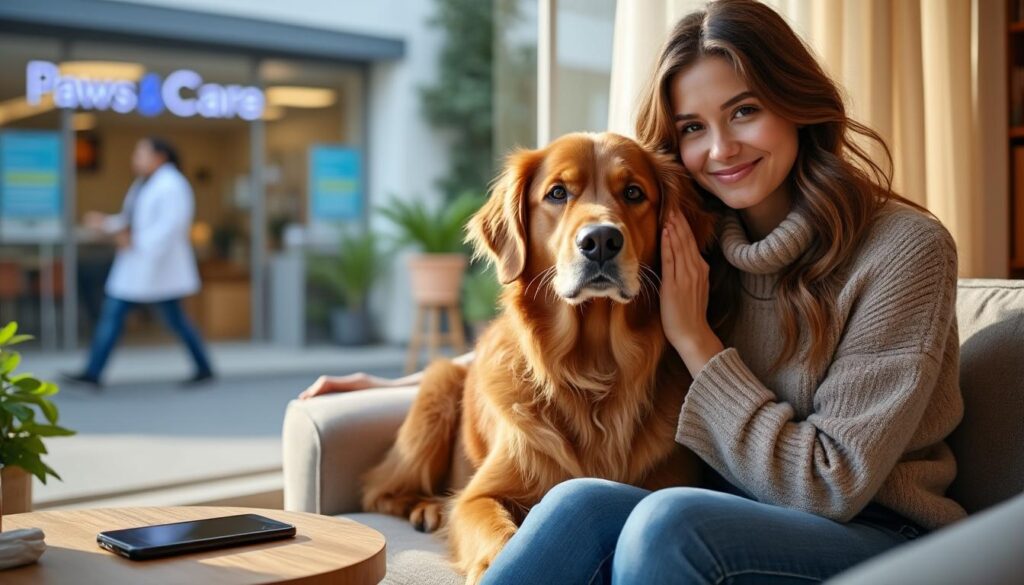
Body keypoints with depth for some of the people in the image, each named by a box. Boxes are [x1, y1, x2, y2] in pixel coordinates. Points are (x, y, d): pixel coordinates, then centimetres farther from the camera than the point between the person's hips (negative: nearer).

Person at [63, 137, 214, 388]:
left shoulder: (171, 185, -15)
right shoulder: (143, 184, 15)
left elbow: (171, 224, -23)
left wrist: (137, 242, -23)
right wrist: (107, 223, 4)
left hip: (158, 264, -10)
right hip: (133, 264, 10)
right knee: (112, 312, 6)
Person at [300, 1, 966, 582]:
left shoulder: (904, 248, -13)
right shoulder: (693, 244, 5)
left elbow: (834, 485, -14)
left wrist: (695, 339, -16)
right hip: (738, 521, 4)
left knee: (668, 519, -35)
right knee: (584, 503, -28)